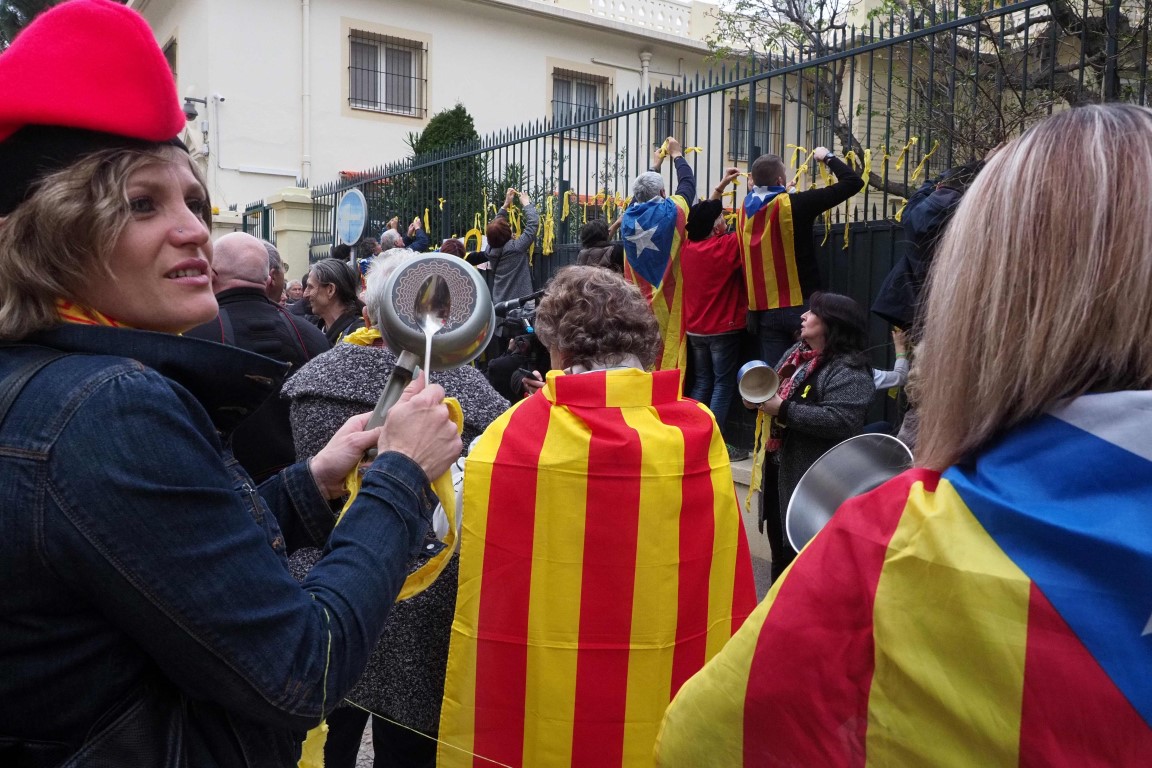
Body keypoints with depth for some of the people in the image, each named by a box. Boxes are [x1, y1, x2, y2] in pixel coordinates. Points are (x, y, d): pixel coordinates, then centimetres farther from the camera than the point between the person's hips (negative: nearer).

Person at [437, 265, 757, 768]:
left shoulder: (509, 440, -19)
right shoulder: (700, 435, -12)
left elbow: (483, 606, -10)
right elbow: (726, 600, -2)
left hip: (538, 721, -2)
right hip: (670, 724, 2)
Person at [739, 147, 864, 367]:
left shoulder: (744, 211, 2)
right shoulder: (795, 205, -14)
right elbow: (853, 182, -10)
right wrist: (828, 157, 5)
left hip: (764, 309, 5)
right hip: (800, 306, -5)